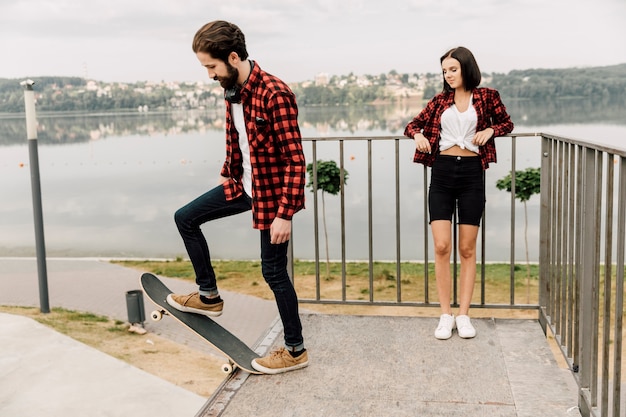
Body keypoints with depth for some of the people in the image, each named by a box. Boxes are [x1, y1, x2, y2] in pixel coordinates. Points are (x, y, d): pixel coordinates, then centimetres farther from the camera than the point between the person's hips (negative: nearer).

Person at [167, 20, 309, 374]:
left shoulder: (275, 95, -26)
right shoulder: (232, 91, 2)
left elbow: (295, 160, -26)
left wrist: (284, 213, -26)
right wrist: (228, 175, 24)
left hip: (272, 194, -9)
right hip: (243, 185, 9)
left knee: (273, 271, 1)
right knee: (185, 218, 12)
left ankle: (296, 351, 18)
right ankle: (209, 296, 24)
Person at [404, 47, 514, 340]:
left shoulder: (487, 96, 5)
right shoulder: (440, 100, 10)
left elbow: (507, 123, 17)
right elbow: (413, 124, 15)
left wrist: (490, 130, -5)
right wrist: (417, 135, -8)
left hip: (471, 173, -1)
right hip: (442, 173, 1)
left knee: (467, 249, 3)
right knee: (441, 246, -6)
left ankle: (463, 315, 11)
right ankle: (445, 315, 4)